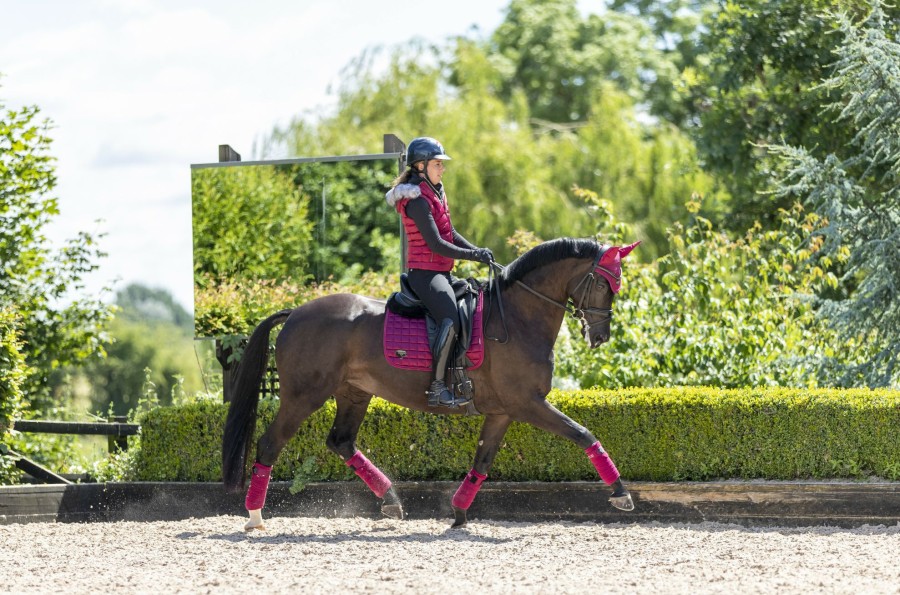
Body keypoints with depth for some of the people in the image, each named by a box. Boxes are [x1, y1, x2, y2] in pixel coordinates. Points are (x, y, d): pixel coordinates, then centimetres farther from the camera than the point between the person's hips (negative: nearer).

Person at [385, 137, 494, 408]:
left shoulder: (435, 193, 15)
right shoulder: (417, 201, -16)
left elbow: (450, 234, 19)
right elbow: (436, 244, -20)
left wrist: (477, 250, 4)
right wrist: (474, 256, -16)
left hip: (442, 273, 11)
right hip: (425, 272, -11)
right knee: (451, 320, -30)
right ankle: (437, 388, -31)